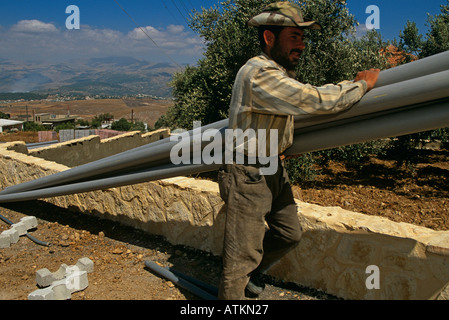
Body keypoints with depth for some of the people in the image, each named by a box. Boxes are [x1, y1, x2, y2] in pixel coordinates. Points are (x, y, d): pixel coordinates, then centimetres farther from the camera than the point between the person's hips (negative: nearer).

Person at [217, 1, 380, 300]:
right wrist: (361, 84, -14)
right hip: (249, 176, -10)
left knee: (290, 234, 19)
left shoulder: (281, 73, 9)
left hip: (275, 170, 10)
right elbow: (315, 100, -29)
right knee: (244, 253, -1)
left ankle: (253, 272, 42)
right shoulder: (259, 74, -24)